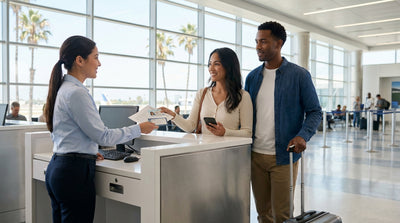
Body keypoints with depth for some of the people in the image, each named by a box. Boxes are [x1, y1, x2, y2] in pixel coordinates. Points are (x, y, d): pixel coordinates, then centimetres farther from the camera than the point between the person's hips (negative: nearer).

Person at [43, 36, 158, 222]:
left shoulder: (63, 88, 13)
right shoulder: (76, 92, -17)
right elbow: (103, 136, -17)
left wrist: (89, 150, 21)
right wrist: (139, 129, -8)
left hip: (56, 166, 10)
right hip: (74, 171, -10)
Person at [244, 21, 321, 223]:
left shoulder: (299, 75, -4)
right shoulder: (252, 77, 9)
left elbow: (314, 112, -2)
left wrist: (303, 135, -21)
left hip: (283, 156, -4)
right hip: (255, 155, 4)